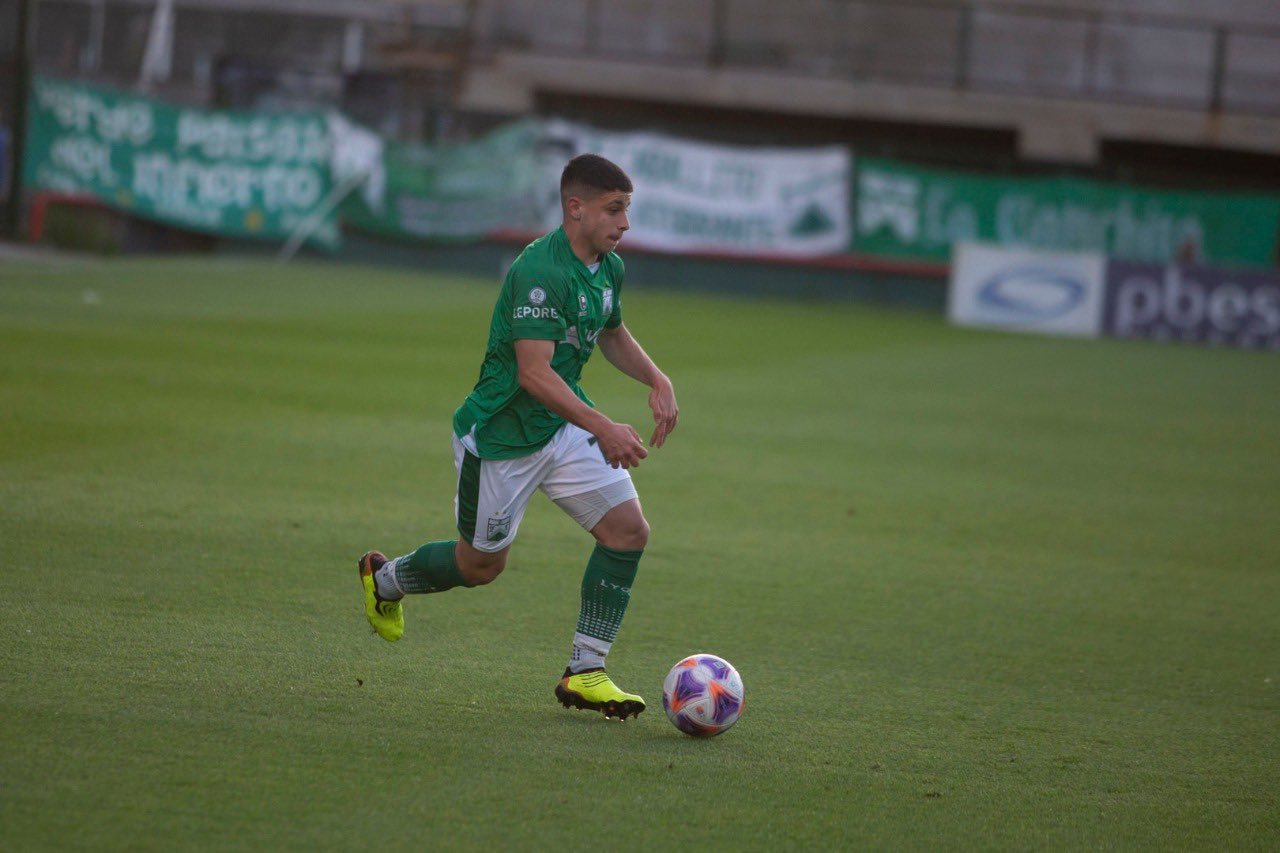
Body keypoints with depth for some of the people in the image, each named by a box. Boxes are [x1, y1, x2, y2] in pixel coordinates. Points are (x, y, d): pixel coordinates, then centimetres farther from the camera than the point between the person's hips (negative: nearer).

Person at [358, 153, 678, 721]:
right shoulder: (539, 271, -27)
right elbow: (533, 372, -33)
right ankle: (383, 579, 39)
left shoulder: (608, 268, 2)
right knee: (482, 565, 8)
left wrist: (658, 381, 6)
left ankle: (585, 673, -2)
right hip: (501, 435, -8)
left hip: (565, 424, 8)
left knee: (628, 528, -8)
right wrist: (604, 429, -38)